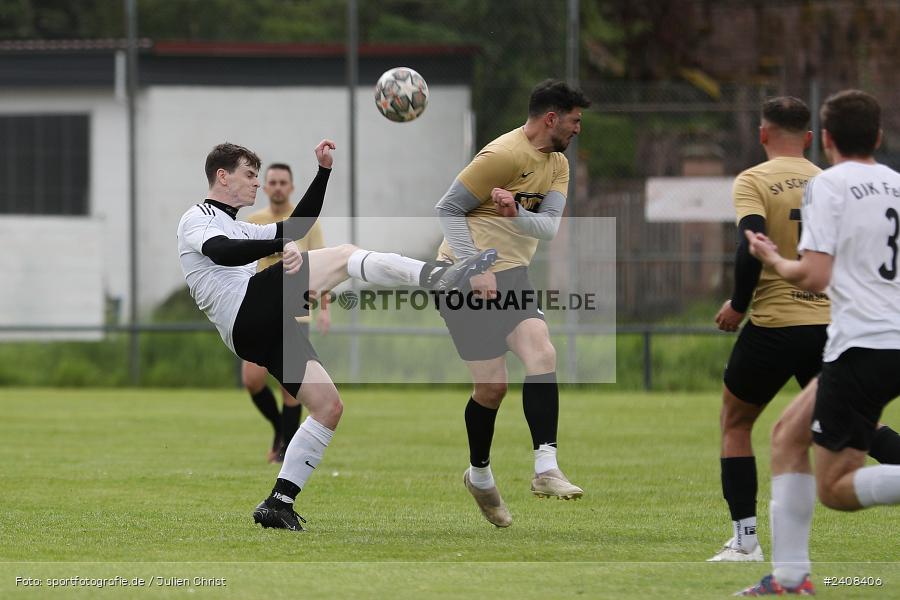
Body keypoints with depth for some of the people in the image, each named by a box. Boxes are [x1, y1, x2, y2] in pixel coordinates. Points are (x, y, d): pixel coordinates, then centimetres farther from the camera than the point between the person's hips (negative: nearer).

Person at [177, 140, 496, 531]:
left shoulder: (239, 230, 35)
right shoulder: (197, 219, 6)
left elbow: (297, 224, 36)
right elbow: (221, 251, -17)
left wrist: (323, 171, 30)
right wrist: (279, 246, -32)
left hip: (266, 332, 9)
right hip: (250, 312, -9)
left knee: (328, 407, 5)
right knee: (344, 255, -18)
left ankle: (278, 503, 3)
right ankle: (434, 275, -34)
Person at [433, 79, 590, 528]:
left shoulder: (558, 165, 11)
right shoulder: (505, 155, -15)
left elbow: (549, 226, -2)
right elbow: (447, 208, -13)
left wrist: (517, 212, -24)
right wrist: (475, 269, -20)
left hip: (511, 276, 7)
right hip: (465, 277, -7)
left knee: (542, 356, -17)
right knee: (492, 386, -5)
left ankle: (545, 469, -24)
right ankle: (479, 474, 19)